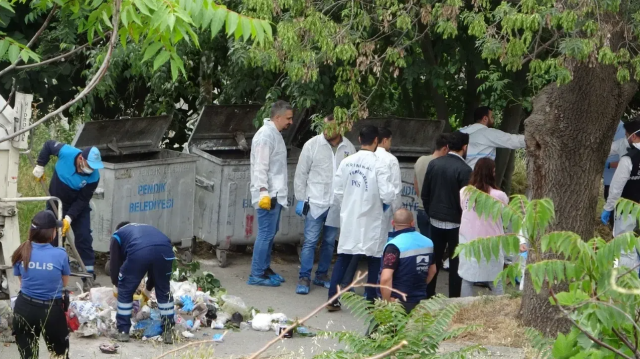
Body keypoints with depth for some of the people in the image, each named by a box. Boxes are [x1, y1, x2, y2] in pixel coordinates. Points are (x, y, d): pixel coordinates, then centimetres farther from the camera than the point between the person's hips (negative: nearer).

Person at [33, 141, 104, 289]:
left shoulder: (94, 177, -29)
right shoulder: (66, 152, -30)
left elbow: (82, 200, -23)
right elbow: (48, 145, -10)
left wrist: (69, 218, -31)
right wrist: (40, 166, -12)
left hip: (78, 206, -1)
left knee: (84, 237, -8)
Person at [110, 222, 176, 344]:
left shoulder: (118, 235, 36)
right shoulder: (148, 228, 46)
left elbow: (115, 261, 28)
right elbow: (156, 267, 46)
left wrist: (116, 285, 43)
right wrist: (148, 288, 56)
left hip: (138, 252, -3)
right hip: (165, 250, 4)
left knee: (125, 291, 18)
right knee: (164, 291, 24)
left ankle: (123, 331, 21)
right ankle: (168, 332, 25)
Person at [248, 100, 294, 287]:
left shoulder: (275, 134, 15)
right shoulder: (266, 135, -15)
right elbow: (260, 167, -20)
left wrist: (273, 193, 20)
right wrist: (264, 192, -24)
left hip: (275, 193, 10)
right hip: (267, 195, -10)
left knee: (271, 233, 15)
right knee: (266, 234, -8)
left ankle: (265, 268, 24)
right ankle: (256, 275, -5)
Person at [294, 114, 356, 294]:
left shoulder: (349, 148, 2)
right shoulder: (312, 145, -4)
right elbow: (301, 173, 0)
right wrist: (300, 199, -3)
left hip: (337, 204, 3)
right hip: (315, 202, -3)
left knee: (330, 242, 12)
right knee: (310, 241, -5)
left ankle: (322, 275, 24)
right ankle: (304, 278, 0)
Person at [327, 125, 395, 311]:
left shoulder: (346, 162, -2)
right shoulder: (378, 166, -15)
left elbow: (337, 192, 2)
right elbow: (387, 196, -19)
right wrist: (391, 195, 4)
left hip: (349, 219, 4)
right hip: (371, 220, -4)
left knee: (343, 258, 11)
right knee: (373, 260, 10)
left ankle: (332, 299, 8)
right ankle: (371, 300, 11)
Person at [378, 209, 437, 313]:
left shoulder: (395, 245, -20)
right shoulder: (428, 243, 3)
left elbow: (386, 278, -28)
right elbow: (432, 270, 19)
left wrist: (387, 302, -17)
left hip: (398, 302, -7)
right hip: (419, 302, 7)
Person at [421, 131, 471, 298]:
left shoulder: (433, 164, 1)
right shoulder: (464, 169, -16)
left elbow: (424, 194, 6)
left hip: (436, 221, 5)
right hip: (455, 223, -5)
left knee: (434, 260, 13)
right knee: (455, 263, 3)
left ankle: (428, 296, 17)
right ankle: (453, 300, 5)